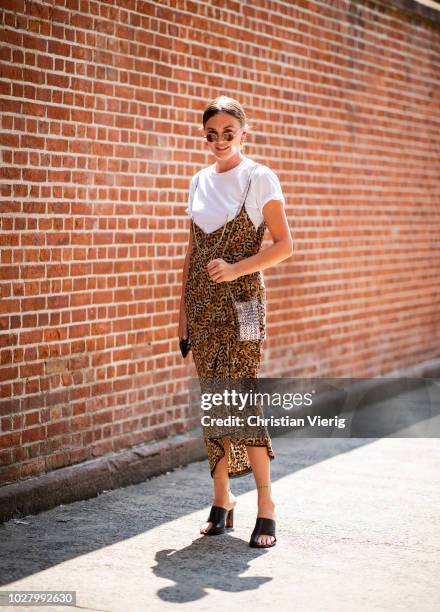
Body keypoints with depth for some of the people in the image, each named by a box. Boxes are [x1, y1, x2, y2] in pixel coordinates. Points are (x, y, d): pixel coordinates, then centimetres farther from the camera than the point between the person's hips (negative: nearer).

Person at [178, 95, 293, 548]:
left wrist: (236, 268, -20)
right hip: (202, 302, 5)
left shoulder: (259, 179, -3)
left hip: (241, 300, -5)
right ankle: (222, 500, 16)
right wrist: (183, 310, 12)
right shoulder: (199, 182, 13)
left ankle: (265, 506, -2)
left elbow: (284, 245, -8)